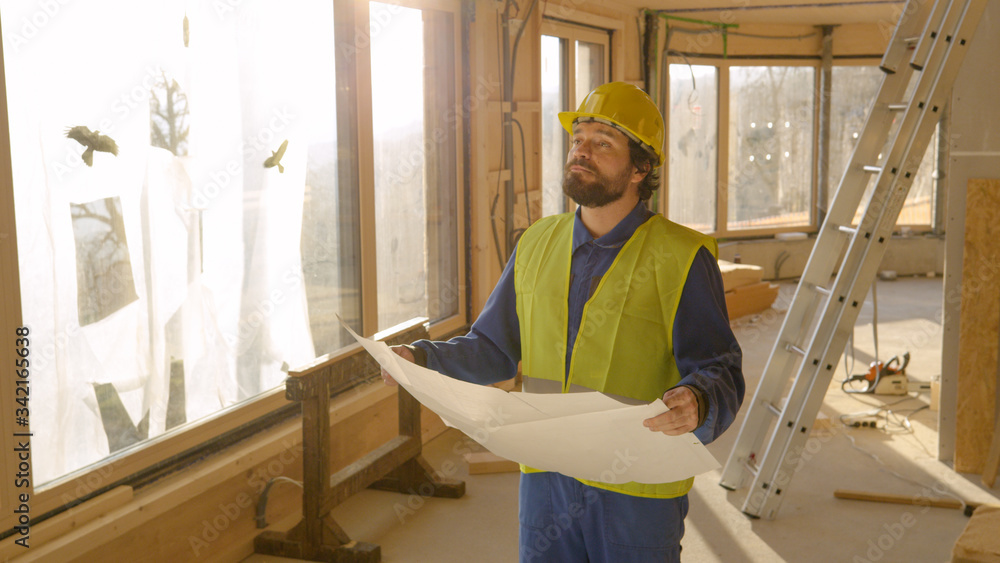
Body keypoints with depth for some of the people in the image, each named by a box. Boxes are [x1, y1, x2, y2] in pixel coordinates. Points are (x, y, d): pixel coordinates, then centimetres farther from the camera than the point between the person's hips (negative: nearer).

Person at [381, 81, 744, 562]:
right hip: (546, 477, 4)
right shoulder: (538, 244, 7)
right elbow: (495, 349, 14)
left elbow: (719, 374, -12)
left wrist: (696, 403, -34)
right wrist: (423, 357, -2)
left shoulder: (680, 259, -8)